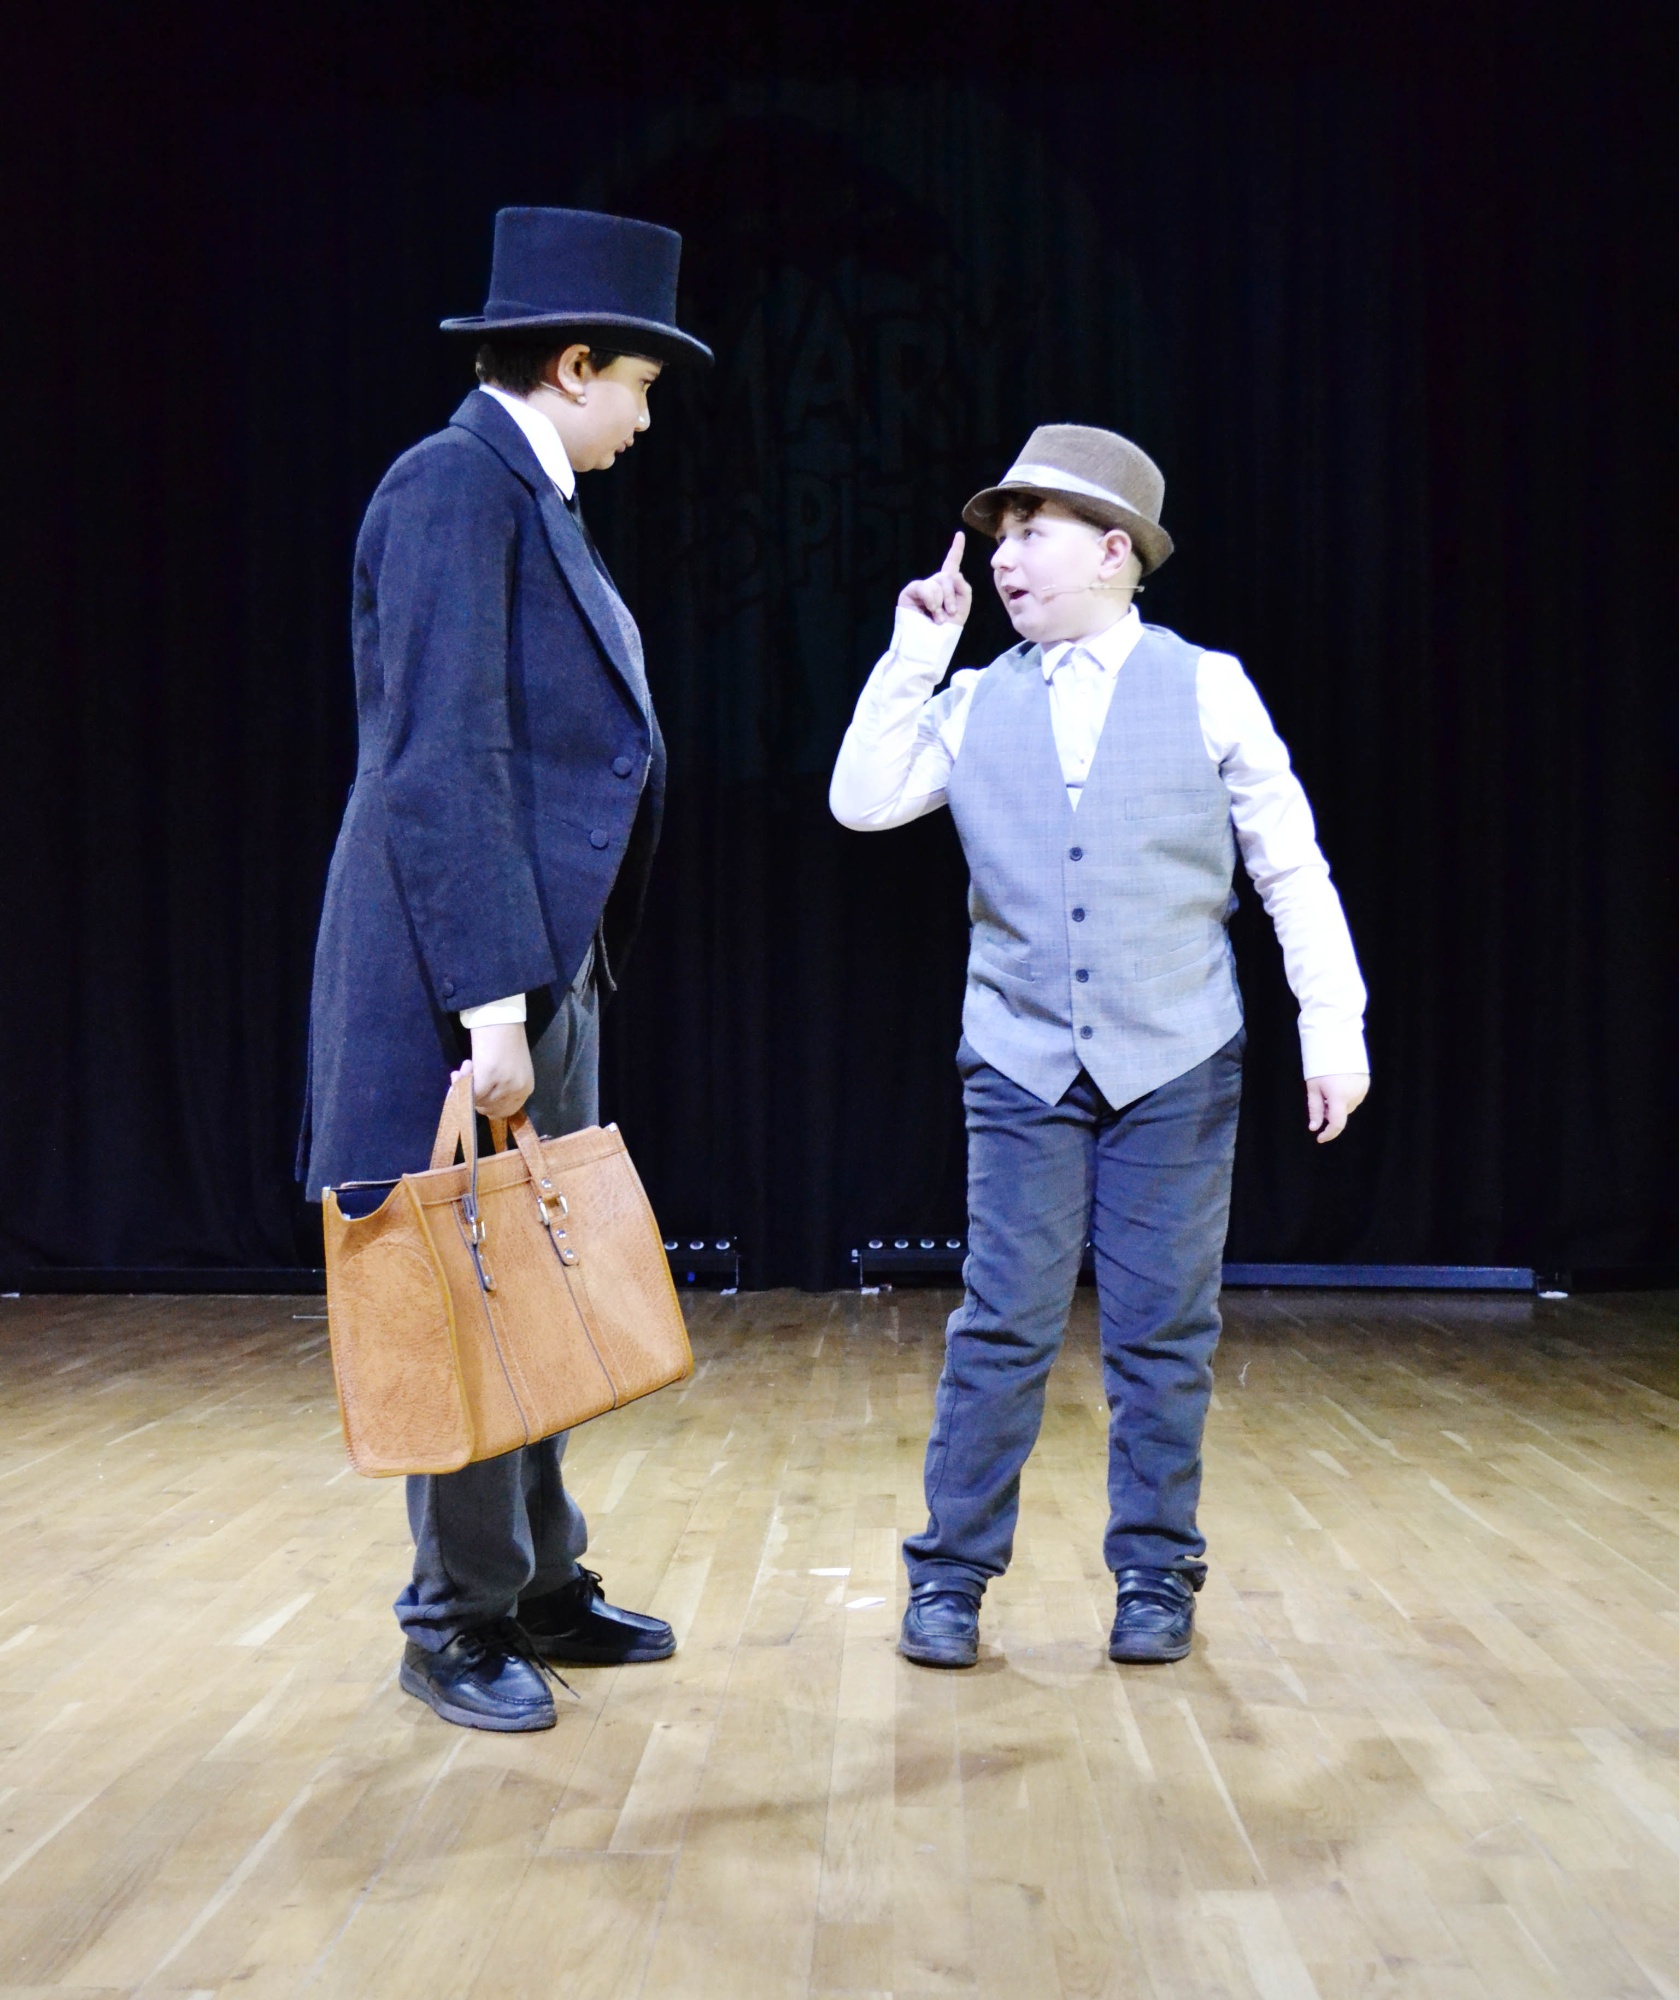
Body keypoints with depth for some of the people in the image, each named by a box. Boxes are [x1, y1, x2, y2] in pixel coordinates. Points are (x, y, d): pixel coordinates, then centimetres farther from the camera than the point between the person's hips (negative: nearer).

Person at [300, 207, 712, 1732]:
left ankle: (542, 1591, 27)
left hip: (545, 969, 9)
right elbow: (439, 761, -21)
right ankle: (457, 1625, 15)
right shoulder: (455, 485, -13)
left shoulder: (529, 496, 15)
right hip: (468, 976, -9)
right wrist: (489, 1001, -24)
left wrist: (543, 984, 14)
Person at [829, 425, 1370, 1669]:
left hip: (1176, 1064, -1)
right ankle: (952, 1575, 14)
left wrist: (1333, 1022, -4)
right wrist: (915, 651, -3)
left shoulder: (1208, 689, 2)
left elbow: (1293, 867, 2)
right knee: (1002, 1327, 2)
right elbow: (862, 802, -5)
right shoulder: (975, 703, 8)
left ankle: (1156, 1577, 19)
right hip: (1023, 1064, 1)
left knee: (1164, 1333, 5)